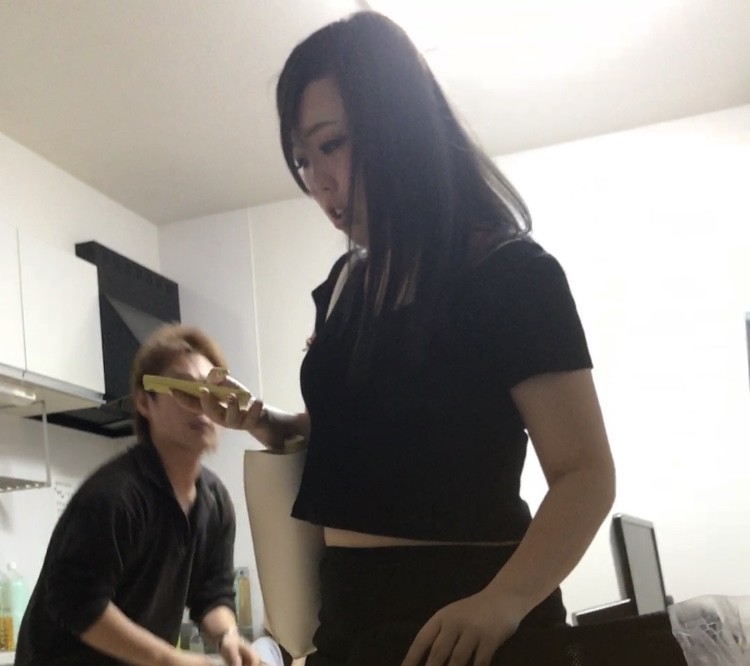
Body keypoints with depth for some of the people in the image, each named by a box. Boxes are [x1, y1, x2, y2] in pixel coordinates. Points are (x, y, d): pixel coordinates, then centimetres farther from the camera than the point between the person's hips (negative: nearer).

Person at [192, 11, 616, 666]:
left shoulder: (510, 272, -12)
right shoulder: (345, 282, 7)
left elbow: (586, 474, -17)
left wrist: (503, 601, -33)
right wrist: (266, 422, 0)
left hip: (464, 613, -7)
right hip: (351, 603, 7)